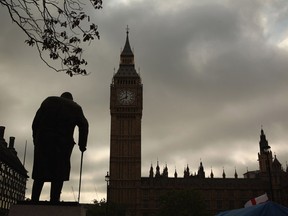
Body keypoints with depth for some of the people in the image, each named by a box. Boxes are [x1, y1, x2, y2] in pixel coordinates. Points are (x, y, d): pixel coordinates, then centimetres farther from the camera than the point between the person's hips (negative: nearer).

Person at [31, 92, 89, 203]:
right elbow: (84, 126, 5)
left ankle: (34, 200, -1)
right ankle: (54, 200, -7)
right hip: (63, 144, -1)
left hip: (43, 141, 2)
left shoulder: (48, 100, 18)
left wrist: (36, 139, 12)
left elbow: (36, 122, 9)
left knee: (40, 174, 6)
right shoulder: (76, 107, 16)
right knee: (58, 176, 1)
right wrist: (82, 145, 10)